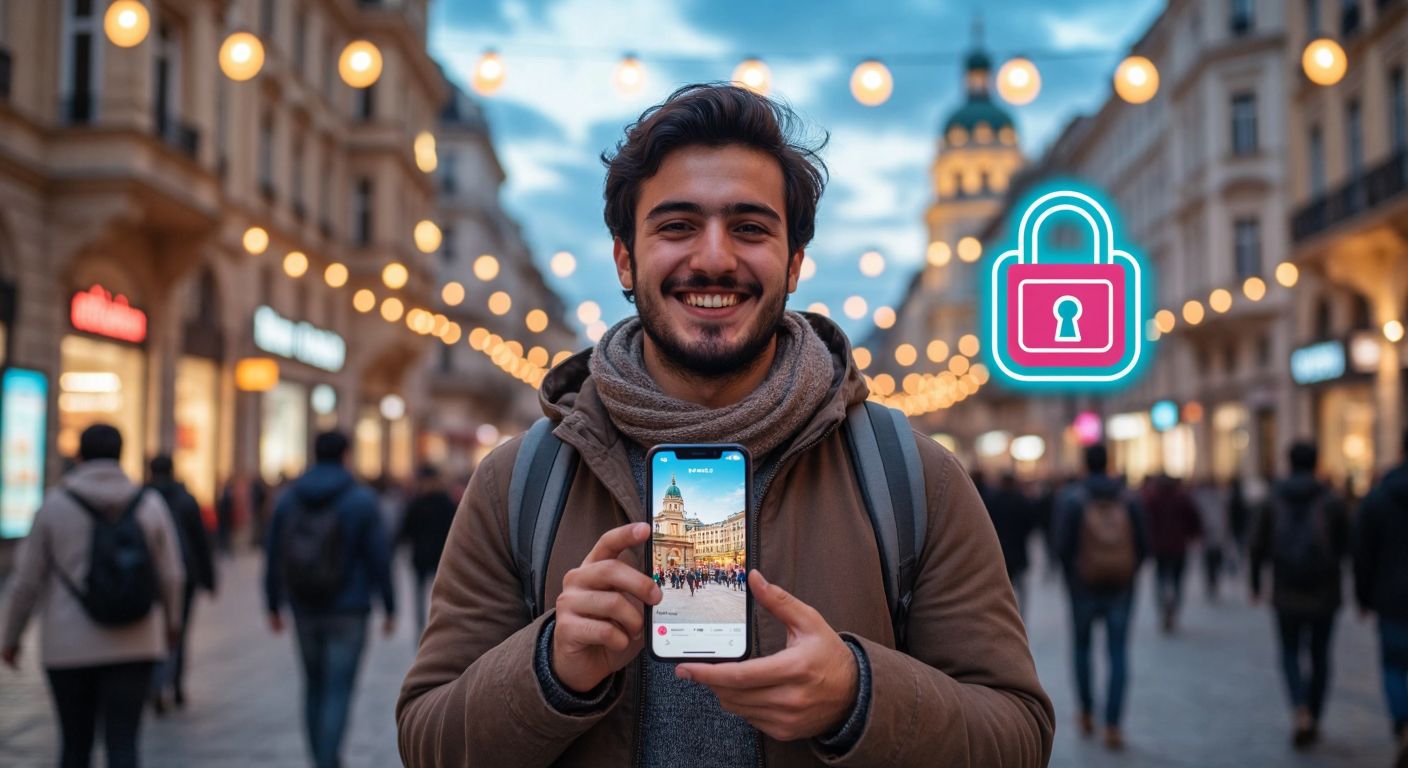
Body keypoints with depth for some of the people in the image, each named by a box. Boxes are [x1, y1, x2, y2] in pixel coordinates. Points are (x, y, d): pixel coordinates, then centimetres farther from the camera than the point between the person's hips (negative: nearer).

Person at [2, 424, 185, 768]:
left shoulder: (55, 504, -4)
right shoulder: (150, 504, -2)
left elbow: (28, 579, -1)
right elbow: (169, 576, 1)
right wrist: (171, 620, 20)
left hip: (70, 647, 0)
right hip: (133, 646, 0)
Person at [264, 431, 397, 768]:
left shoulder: (288, 498, 3)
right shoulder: (361, 499, -8)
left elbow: (273, 556, 4)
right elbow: (379, 556, -9)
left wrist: (273, 605, 13)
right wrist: (389, 607, -2)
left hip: (305, 610, 4)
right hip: (348, 610, -4)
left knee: (315, 686, 18)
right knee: (338, 690, -2)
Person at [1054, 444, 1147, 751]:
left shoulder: (1071, 499, -6)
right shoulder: (1128, 500, 0)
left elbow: (1063, 546, -11)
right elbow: (1142, 546, -1)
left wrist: (1071, 576, 6)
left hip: (1085, 584, -1)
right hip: (1121, 586, 1)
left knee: (1082, 647, 18)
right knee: (1118, 652, 3)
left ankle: (1087, 715, 24)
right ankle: (1113, 725, -5)